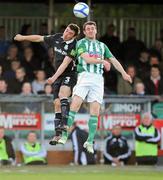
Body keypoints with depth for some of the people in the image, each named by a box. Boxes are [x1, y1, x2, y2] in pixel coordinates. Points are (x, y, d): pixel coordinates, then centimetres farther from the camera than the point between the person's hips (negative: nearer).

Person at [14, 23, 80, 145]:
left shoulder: (74, 45, -15)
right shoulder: (57, 38, 4)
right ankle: (58, 135, 1)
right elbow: (39, 38, 18)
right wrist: (23, 37, 26)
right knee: (57, 104, -1)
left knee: (62, 95, -32)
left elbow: (65, 63, -23)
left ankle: (65, 124, -42)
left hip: (70, 75, -6)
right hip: (58, 76, 6)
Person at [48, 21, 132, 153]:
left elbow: (113, 60, 21)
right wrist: (102, 61, -9)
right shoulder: (81, 43, 8)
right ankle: (64, 135, -16)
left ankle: (90, 142, -1)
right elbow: (87, 58, -7)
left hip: (98, 79, 4)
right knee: (75, 104, -18)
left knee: (95, 111, -4)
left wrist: (124, 73, 13)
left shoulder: (102, 46, 22)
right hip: (84, 76, -4)